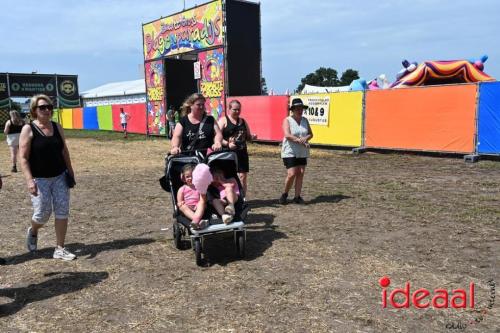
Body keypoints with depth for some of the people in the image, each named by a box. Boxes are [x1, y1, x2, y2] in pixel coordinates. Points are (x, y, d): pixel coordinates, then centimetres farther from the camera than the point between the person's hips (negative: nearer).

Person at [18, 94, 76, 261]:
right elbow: (23, 158, -13)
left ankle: (59, 249, 10)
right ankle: (32, 231, 36)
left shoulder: (57, 127, 5)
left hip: (60, 176, 5)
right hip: (39, 179, -4)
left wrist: (70, 171, 10)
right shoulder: (28, 129, -9)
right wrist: (29, 180, -21)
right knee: (42, 213, -1)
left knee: (62, 212, 1)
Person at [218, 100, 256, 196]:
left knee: (242, 178, 3)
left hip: (242, 153, 5)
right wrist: (227, 144, -26)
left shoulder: (243, 121, 16)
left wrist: (252, 137, 0)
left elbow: (248, 137, 23)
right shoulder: (223, 120, 0)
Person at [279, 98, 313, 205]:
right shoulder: (287, 120, -6)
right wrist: (299, 140, -30)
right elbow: (287, 135, -19)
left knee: (300, 174, 2)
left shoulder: (305, 120, 9)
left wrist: (305, 139, -14)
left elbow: (310, 134, 8)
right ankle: (285, 194, 11)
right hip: (290, 152, -5)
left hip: (303, 152, 5)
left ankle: (297, 196, 9)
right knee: (291, 174, -11)